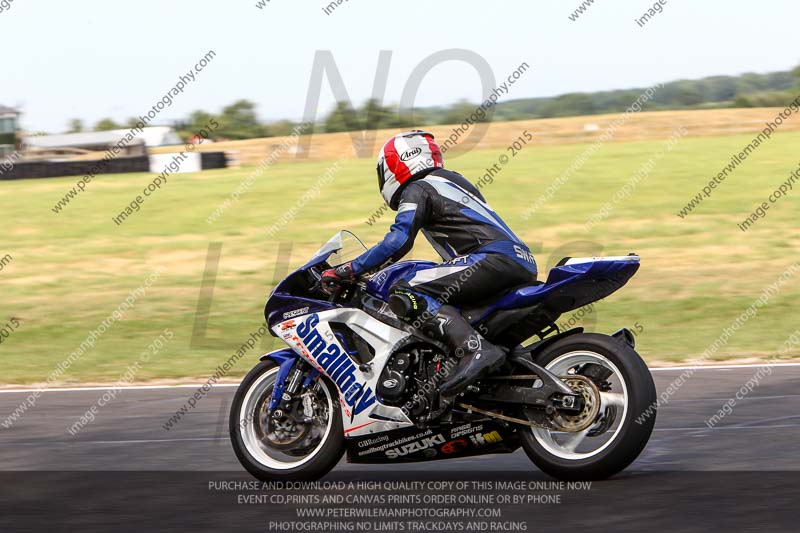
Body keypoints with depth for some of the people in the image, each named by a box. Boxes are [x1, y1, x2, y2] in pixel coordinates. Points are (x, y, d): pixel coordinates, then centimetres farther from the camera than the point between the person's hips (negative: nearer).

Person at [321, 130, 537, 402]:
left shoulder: (417, 190, 3)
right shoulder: (454, 180, 30)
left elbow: (398, 241, -12)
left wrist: (349, 270, -8)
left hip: (494, 258, -10)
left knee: (405, 294, -17)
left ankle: (475, 349, -35)